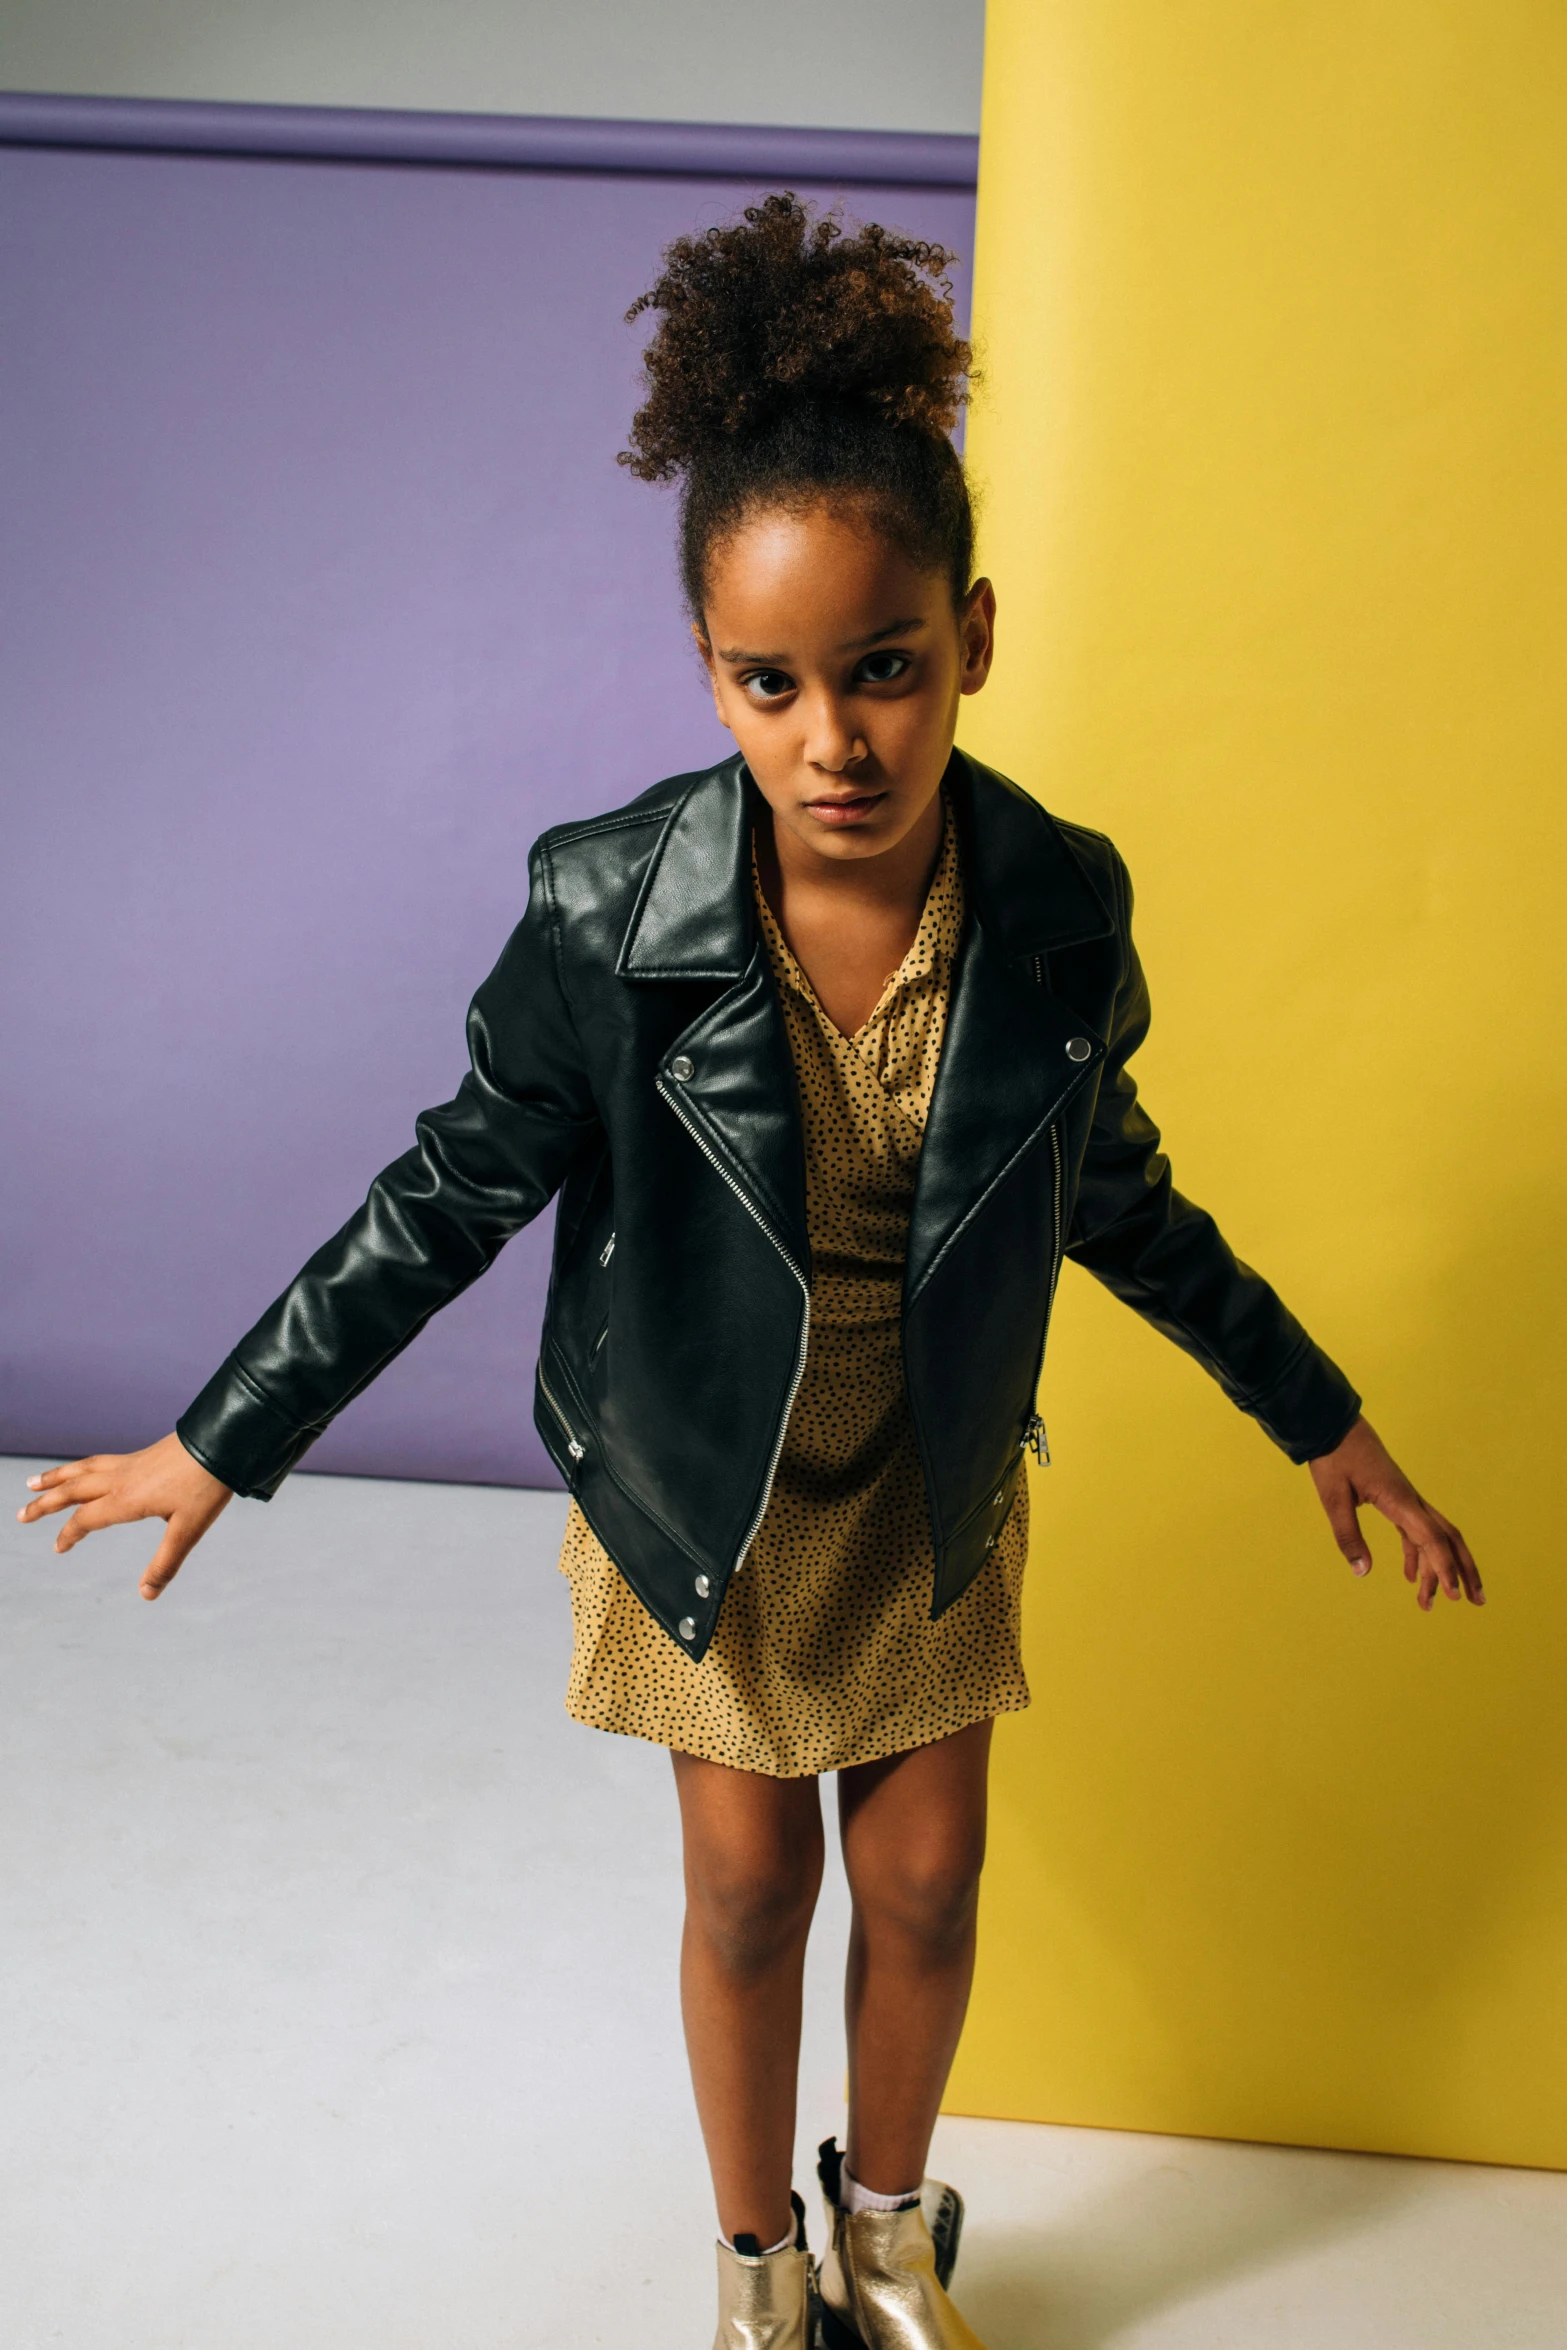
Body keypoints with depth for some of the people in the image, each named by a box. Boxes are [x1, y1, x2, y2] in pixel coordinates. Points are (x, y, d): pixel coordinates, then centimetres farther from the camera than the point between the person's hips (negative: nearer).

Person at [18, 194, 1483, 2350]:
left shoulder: (1061, 903, -17)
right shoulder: (608, 910, -24)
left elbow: (1112, 1189, 0)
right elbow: (456, 1192, -11)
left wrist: (1324, 1421, 9)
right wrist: (227, 1441, -6)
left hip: (936, 1490, 2)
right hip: (705, 1492, -2)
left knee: (927, 1886, 15)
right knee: (748, 1889, 14)